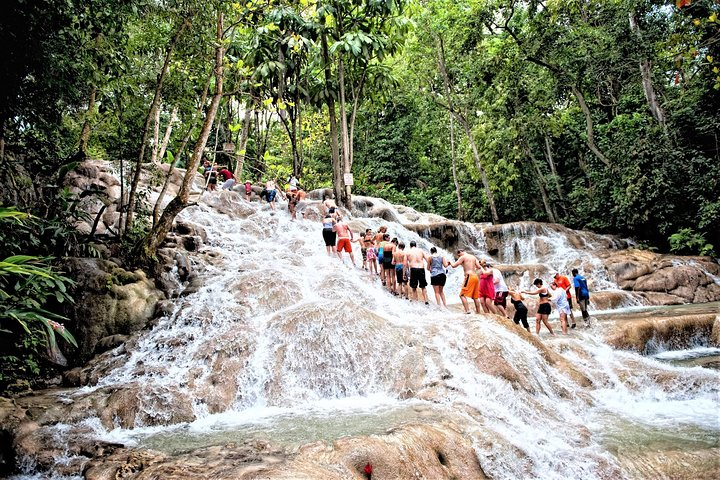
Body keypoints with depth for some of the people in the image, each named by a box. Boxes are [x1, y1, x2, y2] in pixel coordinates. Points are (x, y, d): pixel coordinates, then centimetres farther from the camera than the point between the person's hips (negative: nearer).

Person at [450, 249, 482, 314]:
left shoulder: (463, 257, -2)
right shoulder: (473, 257, 17)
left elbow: (454, 265, -5)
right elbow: (479, 267, 12)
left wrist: (451, 263, 17)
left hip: (469, 276, -8)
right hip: (475, 276, 8)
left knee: (462, 295, -6)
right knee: (475, 297, 14)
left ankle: (467, 310, -17)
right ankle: (478, 312, 15)